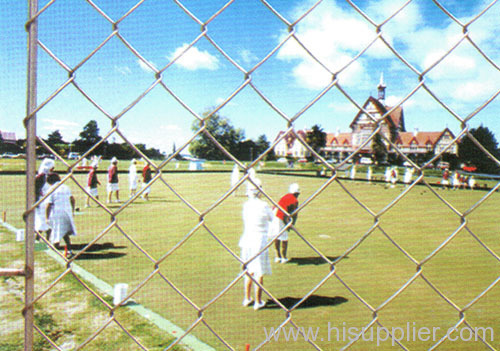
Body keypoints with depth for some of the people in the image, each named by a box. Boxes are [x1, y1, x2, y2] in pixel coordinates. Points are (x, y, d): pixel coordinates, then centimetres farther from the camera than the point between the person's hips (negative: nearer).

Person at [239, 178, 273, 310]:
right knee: (259, 273, 3)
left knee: (249, 271, 18)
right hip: (259, 240, -5)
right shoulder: (263, 205, -13)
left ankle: (247, 298, 28)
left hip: (247, 239, 5)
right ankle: (258, 302, 9)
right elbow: (271, 218, 4)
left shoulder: (246, 205, 0)